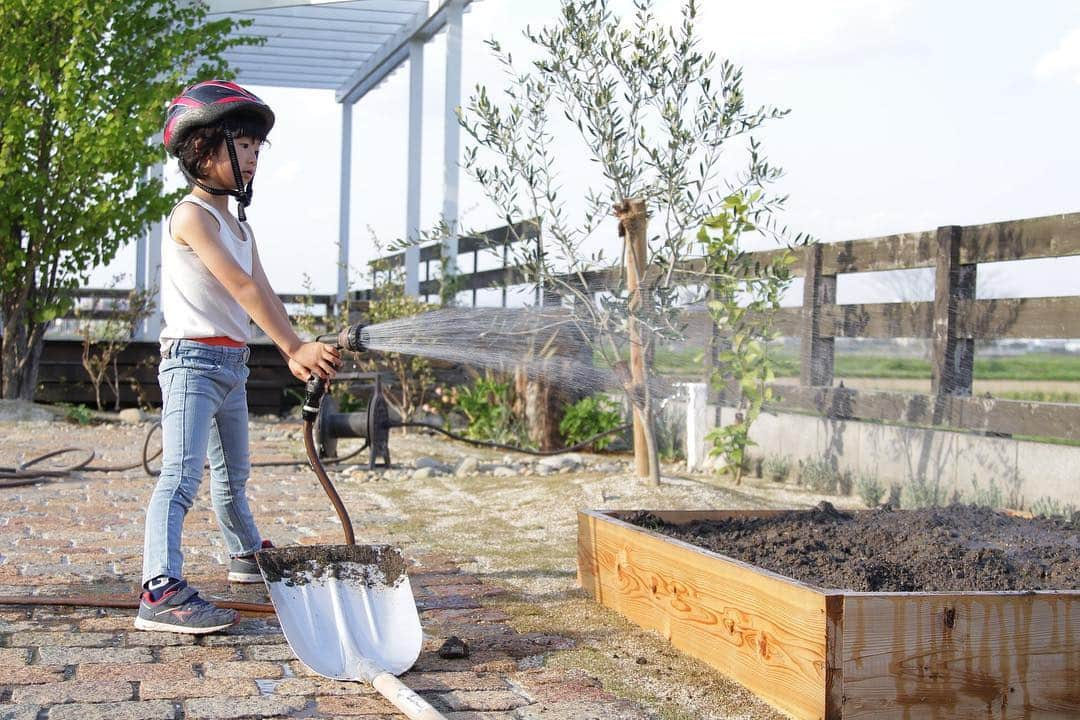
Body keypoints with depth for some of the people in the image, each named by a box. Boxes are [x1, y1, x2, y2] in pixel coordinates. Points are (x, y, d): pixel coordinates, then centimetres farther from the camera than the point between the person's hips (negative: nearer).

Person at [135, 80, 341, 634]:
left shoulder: (238, 223, 17)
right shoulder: (192, 215, -13)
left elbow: (264, 295, 8)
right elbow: (241, 287, -20)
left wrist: (295, 353, -5)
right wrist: (295, 345, -23)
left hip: (233, 362, 9)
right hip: (193, 359, -9)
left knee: (233, 474, 24)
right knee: (181, 475, -20)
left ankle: (247, 555, 42)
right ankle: (160, 592, -27)